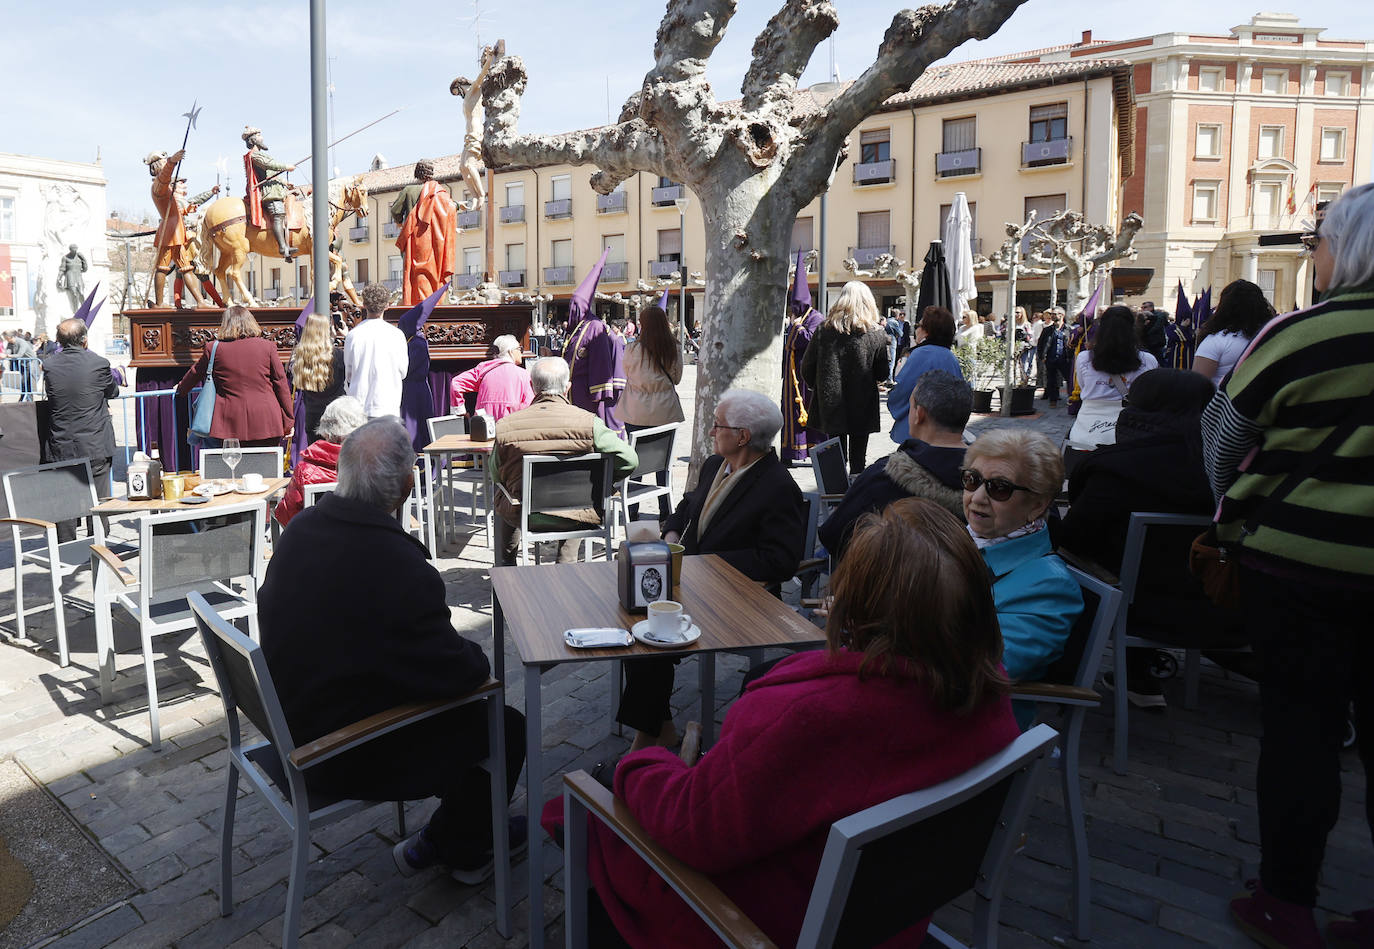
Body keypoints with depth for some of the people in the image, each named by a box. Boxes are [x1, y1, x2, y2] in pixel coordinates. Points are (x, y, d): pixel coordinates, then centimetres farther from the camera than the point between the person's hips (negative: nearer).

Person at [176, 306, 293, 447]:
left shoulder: (214, 348, 5)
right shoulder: (267, 346, 2)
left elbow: (195, 373, 22)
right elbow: (281, 383, 3)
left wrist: (181, 388, 43)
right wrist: (288, 420, 9)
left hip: (231, 424, 1)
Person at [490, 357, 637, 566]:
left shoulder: (505, 426, -10)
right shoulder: (588, 422, -15)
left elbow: (496, 476, 2)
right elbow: (629, 460, -17)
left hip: (524, 516, 1)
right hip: (576, 517, 0)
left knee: (502, 497, 36)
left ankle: (506, 564, 49)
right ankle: (567, 565, 38)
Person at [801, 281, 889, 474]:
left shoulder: (824, 331, -4)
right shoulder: (877, 334, -7)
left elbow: (807, 369, -1)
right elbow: (882, 375, -3)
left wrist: (820, 389, 16)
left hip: (830, 406, 1)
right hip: (862, 407, -1)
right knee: (858, 458, 7)